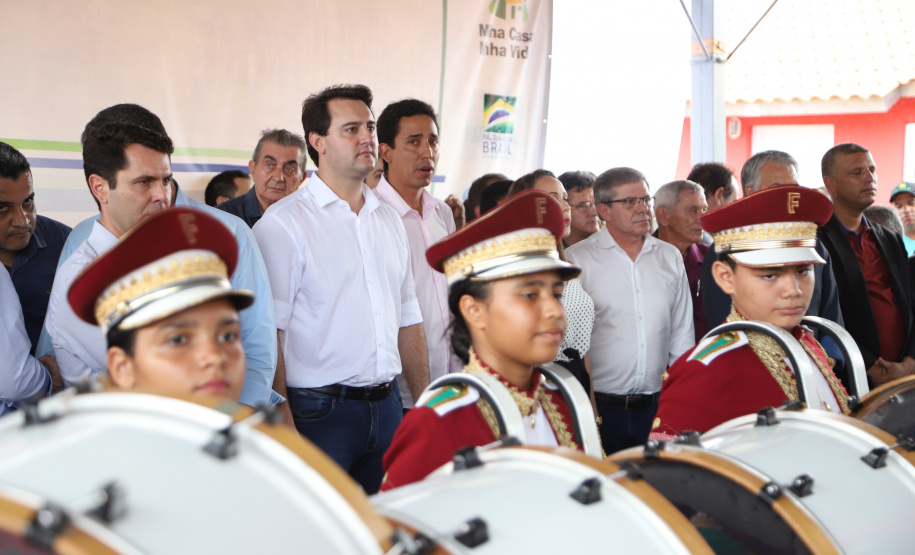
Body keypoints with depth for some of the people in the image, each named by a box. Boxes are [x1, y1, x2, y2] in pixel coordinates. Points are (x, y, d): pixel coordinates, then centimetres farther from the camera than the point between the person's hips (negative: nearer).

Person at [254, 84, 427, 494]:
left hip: (386, 408, 6)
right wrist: (282, 427, -17)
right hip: (319, 410, -6)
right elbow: (267, 333, -13)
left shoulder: (389, 221, 13)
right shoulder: (283, 223, -7)